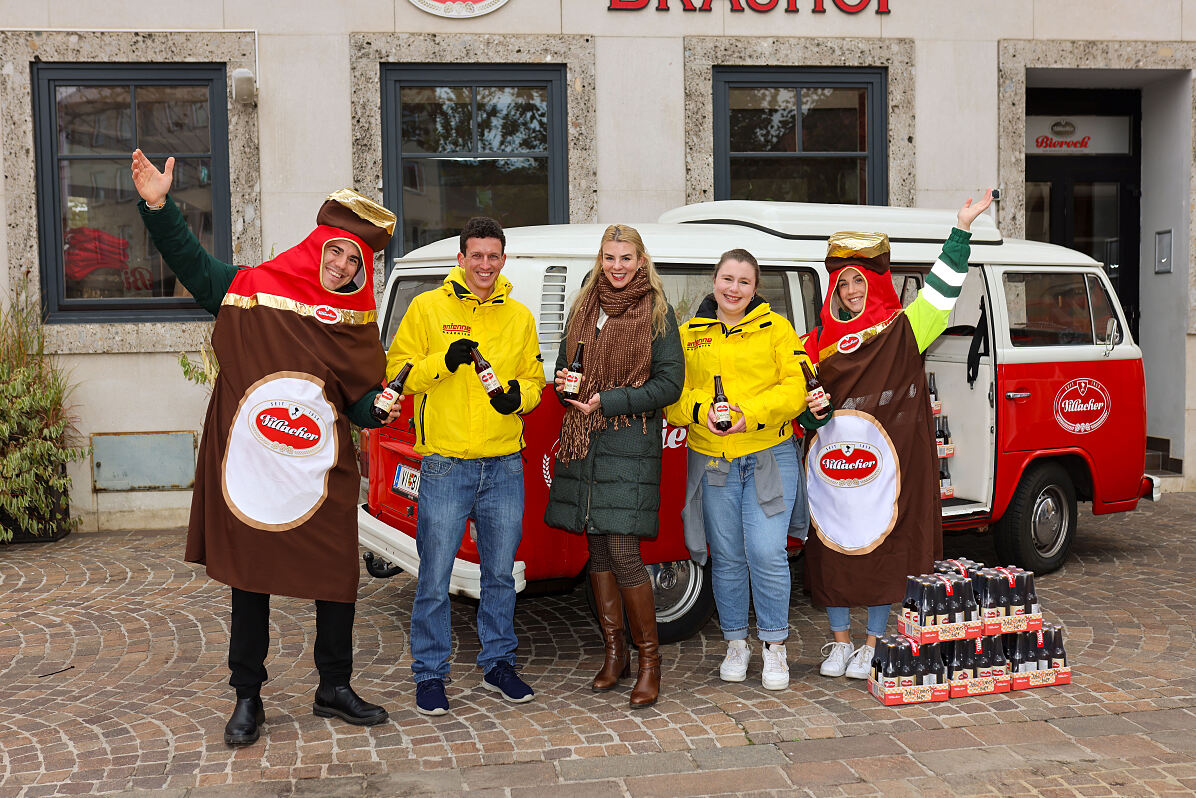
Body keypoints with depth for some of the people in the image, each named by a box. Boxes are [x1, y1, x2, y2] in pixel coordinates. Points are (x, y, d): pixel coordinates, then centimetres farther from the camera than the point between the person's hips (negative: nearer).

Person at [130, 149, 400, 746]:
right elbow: (191, 263, 4)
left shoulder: (356, 326, 5)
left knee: (338, 580, 6)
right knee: (249, 579, 9)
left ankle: (334, 688, 25)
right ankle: (247, 698, 23)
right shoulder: (251, 290, 0)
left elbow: (363, 405, 7)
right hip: (248, 472, -1)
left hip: (323, 477, 2)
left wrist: (380, 406, -15)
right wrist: (157, 206, -8)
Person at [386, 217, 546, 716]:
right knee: (434, 578, 1)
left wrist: (521, 396, -7)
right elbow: (397, 373, -1)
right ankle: (430, 674, 14)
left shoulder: (519, 317, 11)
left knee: (500, 574, 13)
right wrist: (444, 361, -16)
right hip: (445, 464, -3)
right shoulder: (427, 307, 1)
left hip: (505, 466, 3)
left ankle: (498, 664, 27)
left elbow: (534, 378, 16)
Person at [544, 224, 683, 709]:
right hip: (584, 441, 5)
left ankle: (649, 659, 3)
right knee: (597, 548, 8)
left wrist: (608, 401, -13)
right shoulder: (584, 309, 14)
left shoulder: (657, 314, -1)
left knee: (623, 551, -11)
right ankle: (614, 653, 20)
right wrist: (564, 383, -1)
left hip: (630, 444, -5)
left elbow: (669, 383, -5)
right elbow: (564, 363, 24)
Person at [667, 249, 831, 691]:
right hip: (712, 461, 2)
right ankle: (736, 643, 26)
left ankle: (774, 646, 8)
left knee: (767, 552, -10)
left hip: (769, 457, -2)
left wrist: (751, 413, -19)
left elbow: (795, 387, -5)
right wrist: (700, 411, -15)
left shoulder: (776, 328, 4)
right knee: (727, 558, 9)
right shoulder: (689, 334, 10)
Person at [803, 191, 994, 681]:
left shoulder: (901, 330, 2)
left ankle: (873, 644, 14)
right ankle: (840, 642, 20)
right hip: (832, 458, 3)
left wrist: (962, 228, -11)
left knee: (883, 548, 1)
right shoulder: (820, 340, 12)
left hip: (887, 459, -3)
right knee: (832, 548, 5)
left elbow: (941, 289, -5)